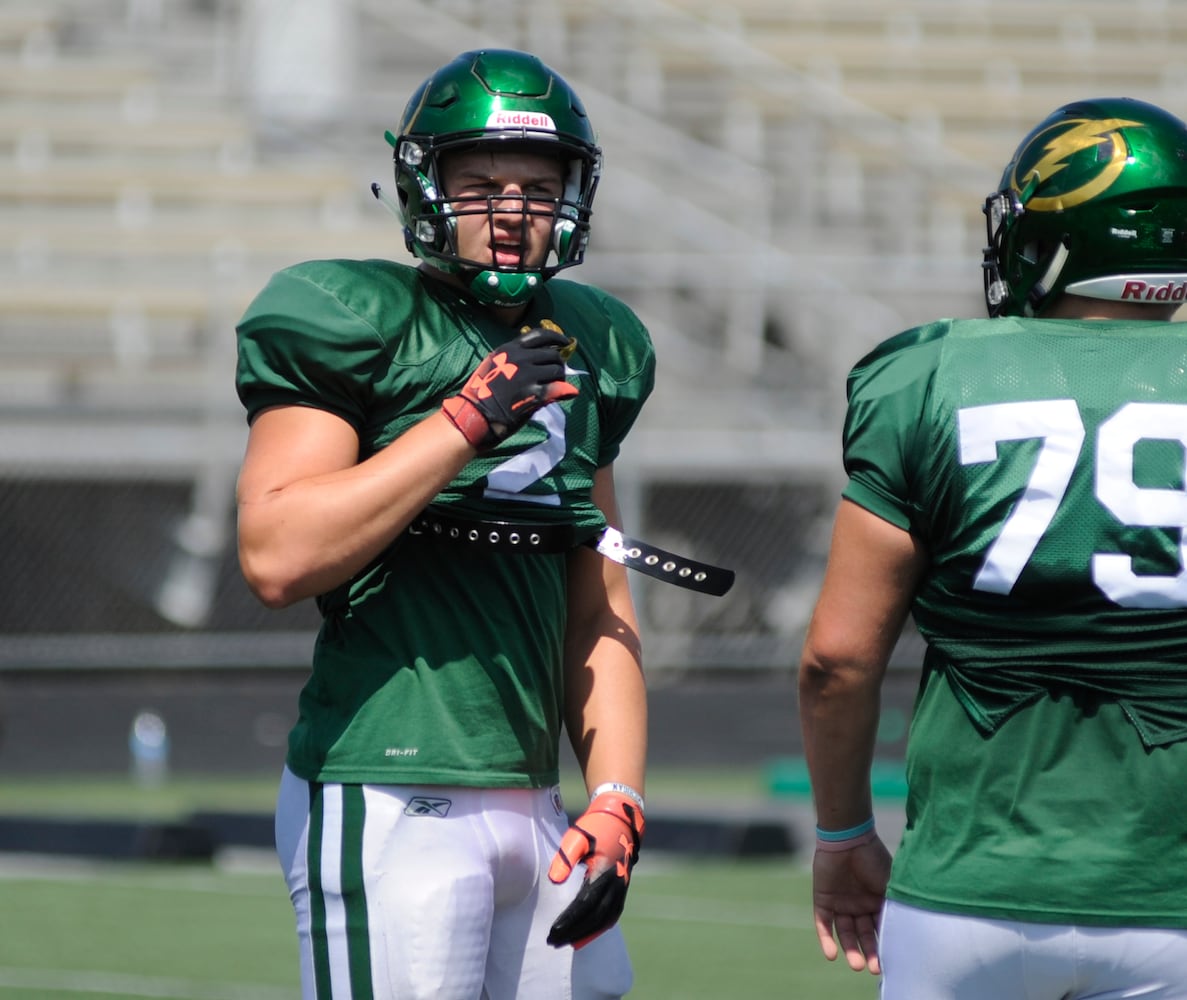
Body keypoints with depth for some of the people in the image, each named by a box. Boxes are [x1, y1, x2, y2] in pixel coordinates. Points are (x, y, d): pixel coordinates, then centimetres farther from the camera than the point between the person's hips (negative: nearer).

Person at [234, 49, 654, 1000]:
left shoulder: (584, 349, 15)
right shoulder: (355, 327, -5)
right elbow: (278, 558, -17)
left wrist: (617, 802, 7)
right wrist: (467, 418, -16)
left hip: (530, 805, 7)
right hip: (388, 803, -7)